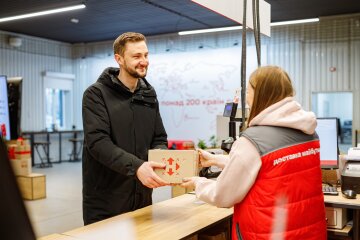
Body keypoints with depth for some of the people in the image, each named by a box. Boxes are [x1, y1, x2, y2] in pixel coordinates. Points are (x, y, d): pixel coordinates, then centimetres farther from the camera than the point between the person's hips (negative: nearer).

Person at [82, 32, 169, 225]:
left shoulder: (149, 95, 9)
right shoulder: (96, 94, -8)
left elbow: (159, 139, 10)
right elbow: (97, 141, -20)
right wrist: (136, 166, -32)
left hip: (141, 198, 5)